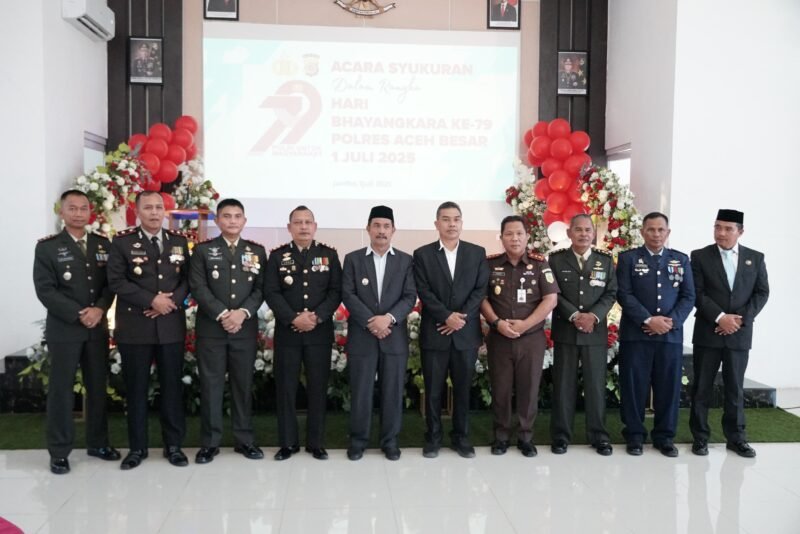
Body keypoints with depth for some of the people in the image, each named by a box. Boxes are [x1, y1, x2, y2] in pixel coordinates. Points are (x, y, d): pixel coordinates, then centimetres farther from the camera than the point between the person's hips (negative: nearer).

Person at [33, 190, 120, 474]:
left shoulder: (103, 244, 9)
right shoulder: (47, 246, -3)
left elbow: (111, 283, 6)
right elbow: (45, 289, -10)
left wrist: (100, 309, -12)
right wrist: (78, 315, -16)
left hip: (98, 327, 4)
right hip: (63, 328, -4)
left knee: (98, 387, 11)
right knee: (61, 390, 3)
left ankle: (98, 442, 24)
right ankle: (59, 451, 13)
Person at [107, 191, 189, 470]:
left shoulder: (179, 241, 9)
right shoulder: (122, 241, 0)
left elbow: (187, 278, 7)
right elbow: (116, 281, -8)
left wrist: (173, 301, -12)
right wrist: (151, 300, -16)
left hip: (171, 325, 2)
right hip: (134, 326, -2)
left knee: (172, 386, 6)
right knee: (136, 388, 5)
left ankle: (173, 445, 17)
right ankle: (137, 447, 17)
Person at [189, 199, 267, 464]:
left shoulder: (257, 251, 9)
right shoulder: (203, 250, 4)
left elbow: (261, 288, 3)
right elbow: (198, 288, -5)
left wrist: (243, 312, -13)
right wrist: (222, 314, -15)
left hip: (246, 328, 1)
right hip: (211, 328, -1)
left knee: (244, 384, 6)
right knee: (210, 384, 2)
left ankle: (245, 439, 15)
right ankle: (210, 442, 11)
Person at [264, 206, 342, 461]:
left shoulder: (329, 254, 5)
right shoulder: (277, 256, 4)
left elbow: (336, 291, 0)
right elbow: (271, 293, -4)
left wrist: (317, 316, -15)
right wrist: (294, 318, -16)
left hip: (320, 331, 0)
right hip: (287, 331, 0)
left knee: (318, 387, 5)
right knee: (286, 388, 5)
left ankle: (316, 443, 16)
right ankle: (288, 442, 16)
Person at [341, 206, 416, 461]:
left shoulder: (406, 260, 7)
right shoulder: (352, 259, 5)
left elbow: (410, 296, -1)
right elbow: (348, 295, -4)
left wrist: (389, 318, -16)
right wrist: (370, 322, -14)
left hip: (395, 336, 1)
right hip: (361, 336, -1)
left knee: (393, 391, 6)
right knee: (360, 391, 4)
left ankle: (390, 440, 18)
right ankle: (358, 439, 18)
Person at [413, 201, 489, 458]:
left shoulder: (477, 253, 7)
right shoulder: (422, 254, 3)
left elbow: (481, 290, 0)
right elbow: (423, 292, -5)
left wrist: (461, 317, -11)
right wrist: (447, 316, -15)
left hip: (466, 333, 1)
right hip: (434, 333, -1)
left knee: (463, 388, 9)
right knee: (433, 389, 6)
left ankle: (461, 437, 21)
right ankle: (432, 438, 18)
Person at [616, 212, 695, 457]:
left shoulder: (681, 260, 11)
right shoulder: (628, 258, 3)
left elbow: (688, 296, 6)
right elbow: (624, 294, -6)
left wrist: (671, 321, -10)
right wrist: (648, 320, -15)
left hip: (671, 334, 2)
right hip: (635, 334, -2)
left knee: (668, 387, 6)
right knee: (634, 386, 2)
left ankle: (664, 436, 18)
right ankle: (634, 435, 13)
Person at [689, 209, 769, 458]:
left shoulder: (755, 258, 7)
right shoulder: (700, 257, 0)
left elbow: (762, 293, 3)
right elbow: (697, 293, -6)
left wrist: (741, 318, -10)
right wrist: (720, 317, -16)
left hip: (740, 334, 2)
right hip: (708, 333, -1)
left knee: (735, 388, 9)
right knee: (701, 387, 3)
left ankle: (736, 437, 19)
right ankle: (700, 437, 13)